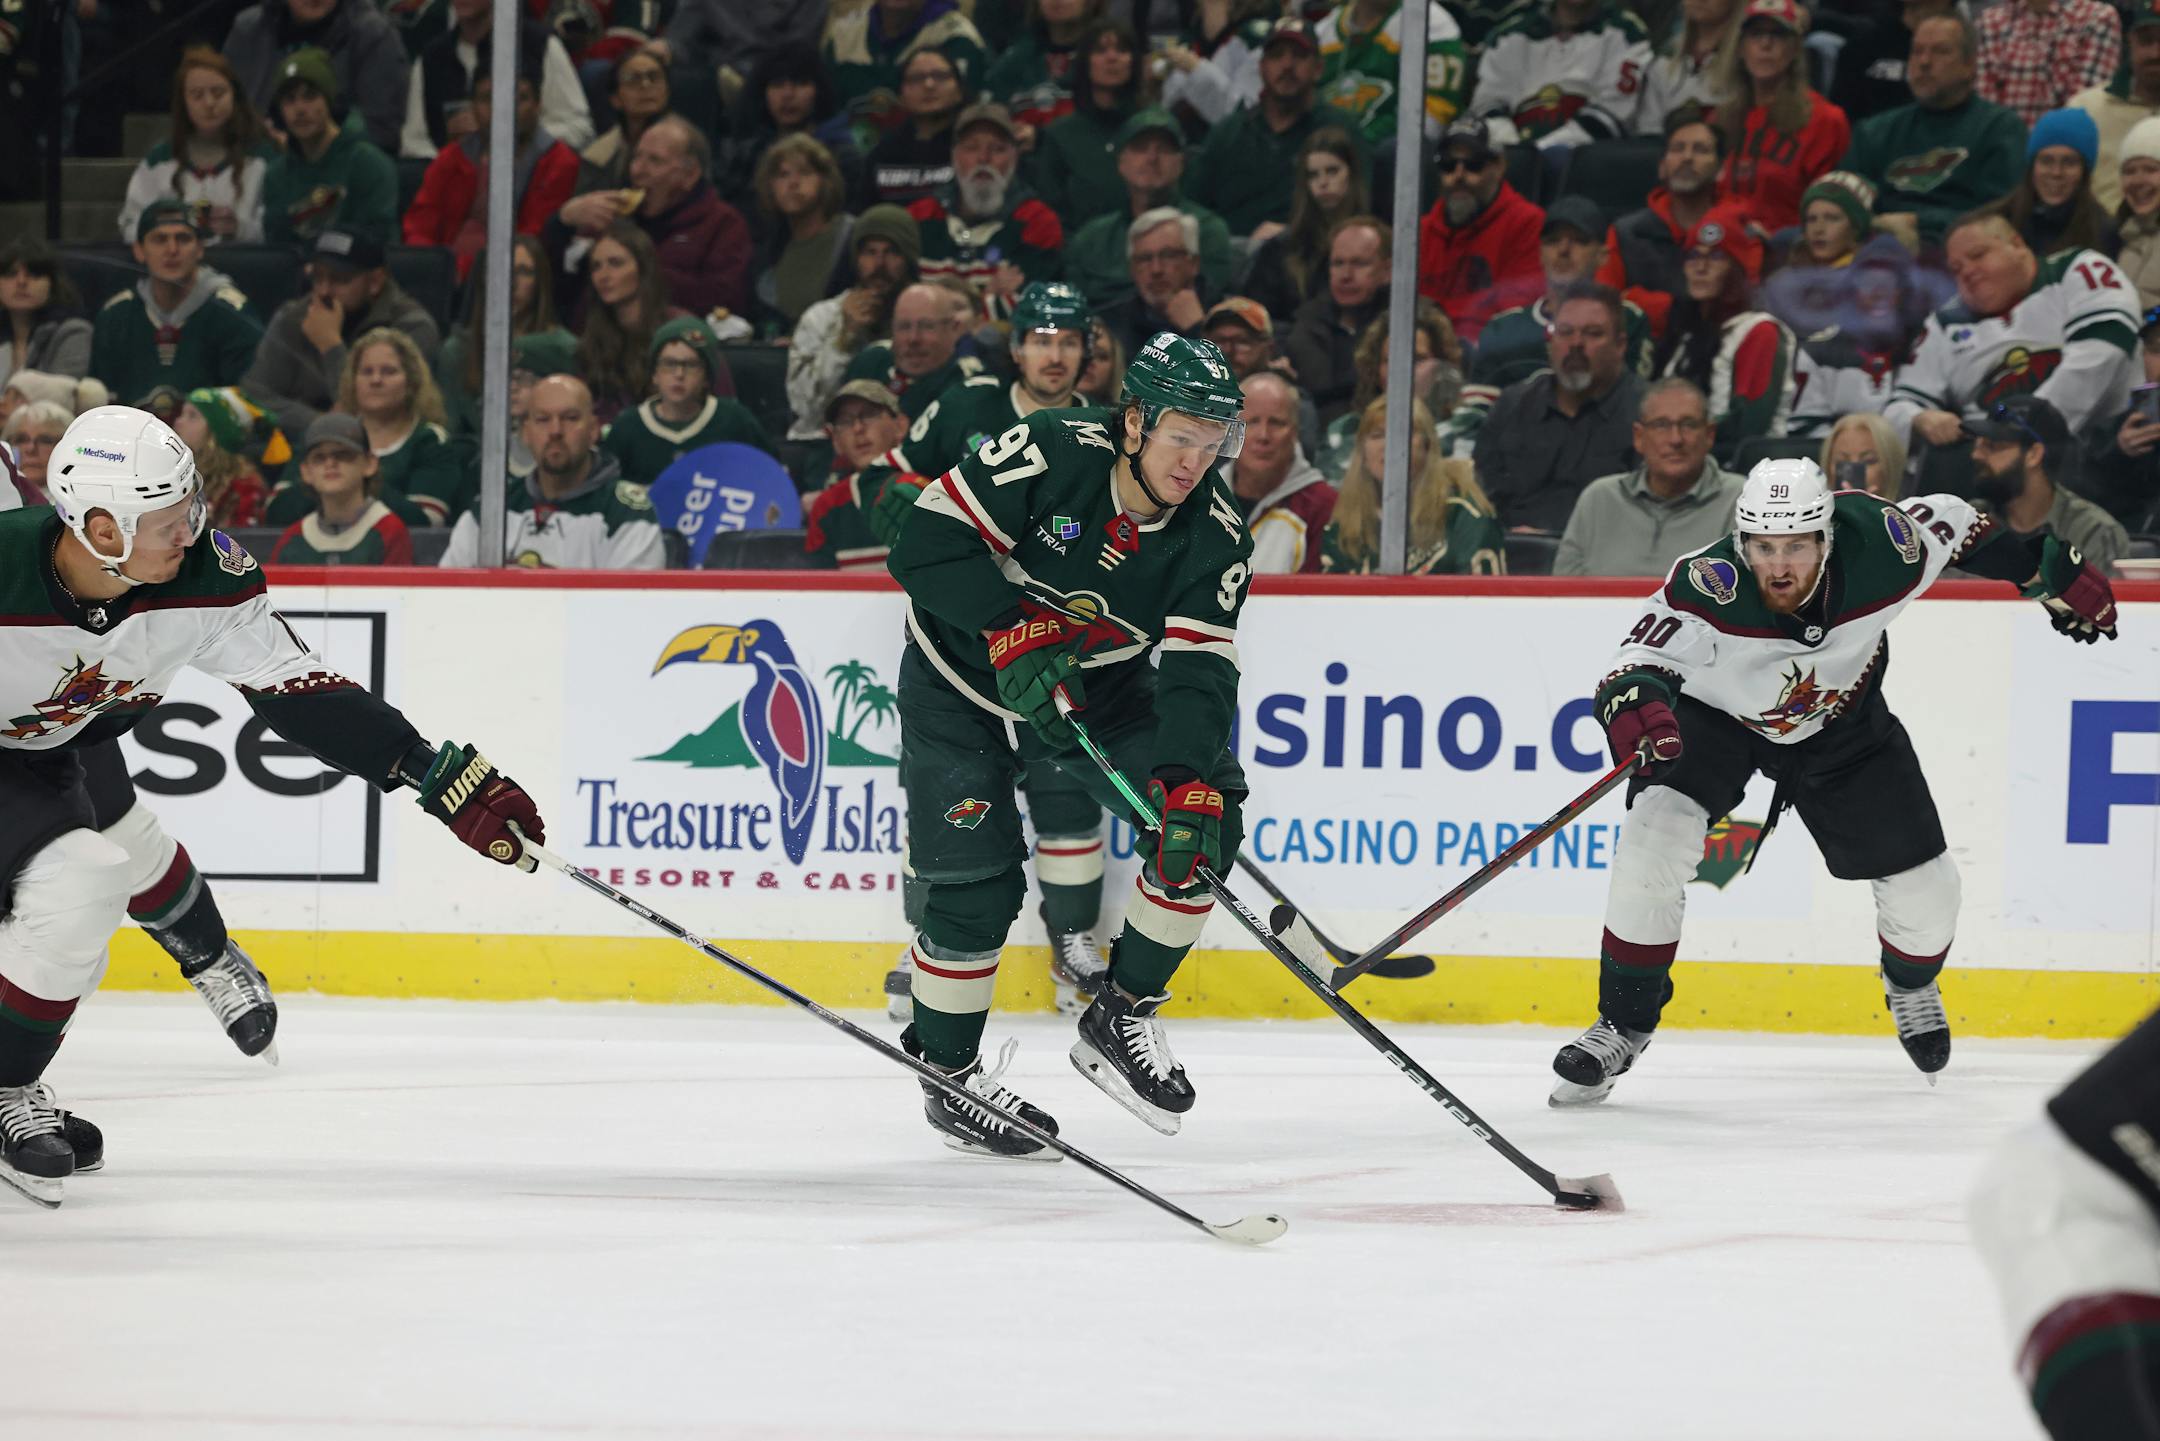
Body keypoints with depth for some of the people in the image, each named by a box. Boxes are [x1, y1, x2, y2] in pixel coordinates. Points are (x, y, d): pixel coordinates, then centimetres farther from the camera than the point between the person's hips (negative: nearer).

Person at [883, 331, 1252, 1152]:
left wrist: (1189, 784, -39)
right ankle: (947, 1072, 13)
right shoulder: (1049, 455, -27)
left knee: (1205, 820, -12)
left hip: (1096, 687, 4)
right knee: (978, 885, -9)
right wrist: (1011, 635, -34)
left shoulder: (1215, 537, -17)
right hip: (963, 683, -4)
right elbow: (927, 544, -27)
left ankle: (1122, 1016, 3)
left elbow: (1199, 675, -24)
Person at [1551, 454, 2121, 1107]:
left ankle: (1911, 985, 39)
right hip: (1715, 714, -2)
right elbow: (1641, 661, -48)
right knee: (1653, 841, -26)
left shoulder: (1879, 551, -32)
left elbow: (1952, 523, -11)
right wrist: (1633, 700, -72)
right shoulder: (1708, 586, -39)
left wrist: (2055, 574, -2)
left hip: (1841, 722, 3)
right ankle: (1621, 1026, -8)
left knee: (1924, 887, 1)